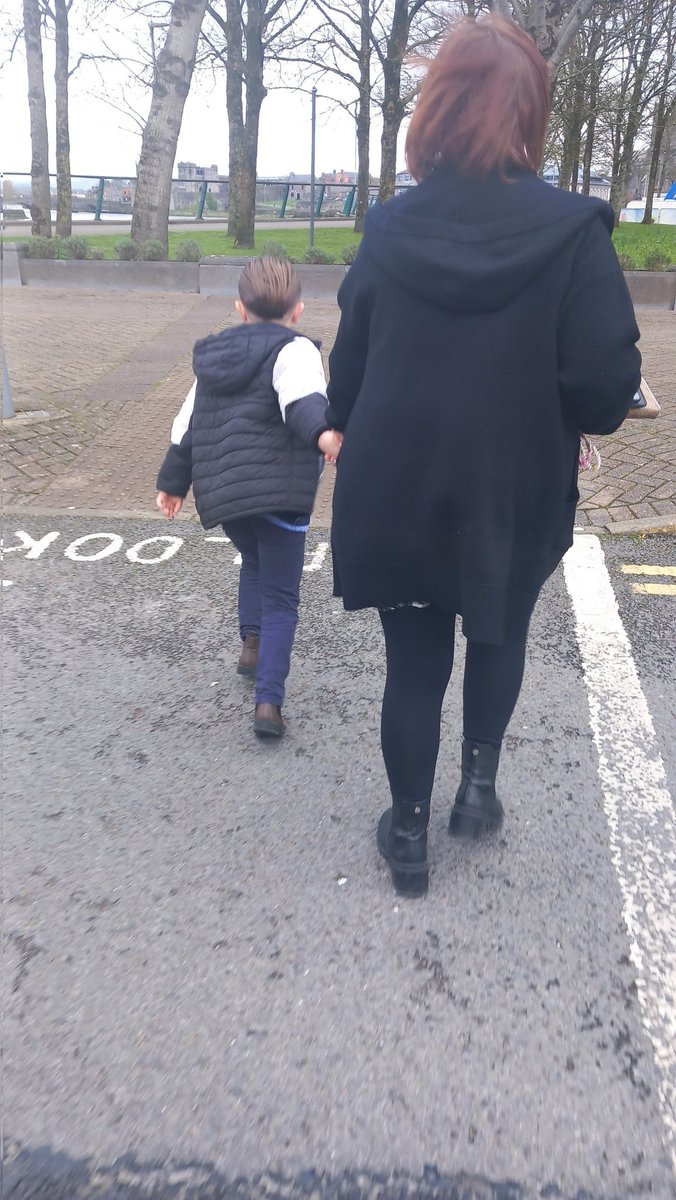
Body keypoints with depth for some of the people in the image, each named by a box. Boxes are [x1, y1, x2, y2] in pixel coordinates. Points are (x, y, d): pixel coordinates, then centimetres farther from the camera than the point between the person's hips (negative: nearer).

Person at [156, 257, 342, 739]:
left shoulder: (212, 356, 17)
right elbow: (302, 396, -26)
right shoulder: (293, 350, -3)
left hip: (219, 492, 6)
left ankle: (252, 642, 25)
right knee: (281, 597, 2)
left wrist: (172, 481, 30)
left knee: (255, 563, 33)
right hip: (276, 494, -6)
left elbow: (187, 425, 22)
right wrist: (323, 432, -45)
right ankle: (269, 701, -6)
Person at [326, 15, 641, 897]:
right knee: (501, 635, 27)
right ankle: (480, 781, 24)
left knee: (414, 660, 16)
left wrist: (368, 441, 21)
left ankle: (409, 832, 26)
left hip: (396, 492, 2)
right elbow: (607, 382, -17)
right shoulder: (572, 230, -11)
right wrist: (563, 417, 5)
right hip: (513, 494, -1)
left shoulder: (390, 228, -2)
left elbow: (347, 370, 4)